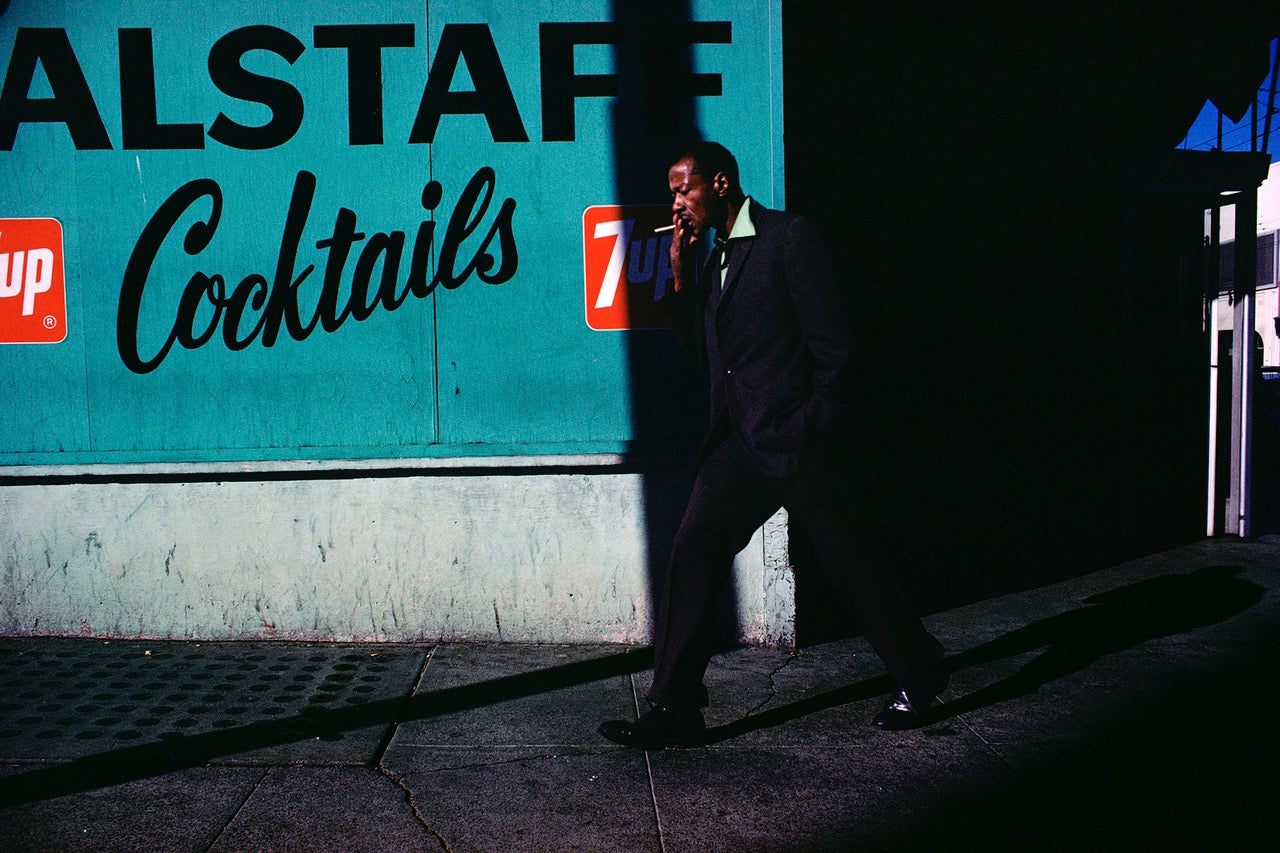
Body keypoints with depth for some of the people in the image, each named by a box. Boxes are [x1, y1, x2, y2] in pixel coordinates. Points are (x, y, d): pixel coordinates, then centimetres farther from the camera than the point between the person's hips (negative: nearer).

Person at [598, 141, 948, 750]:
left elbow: (833, 342, -11)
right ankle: (673, 709, -1)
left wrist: (821, 435, -12)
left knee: (849, 563, 6)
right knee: (693, 550, -6)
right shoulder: (711, 256, 16)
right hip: (738, 438, 7)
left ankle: (918, 677, 28)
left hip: (799, 440, -7)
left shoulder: (789, 237, -7)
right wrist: (681, 278, 7)